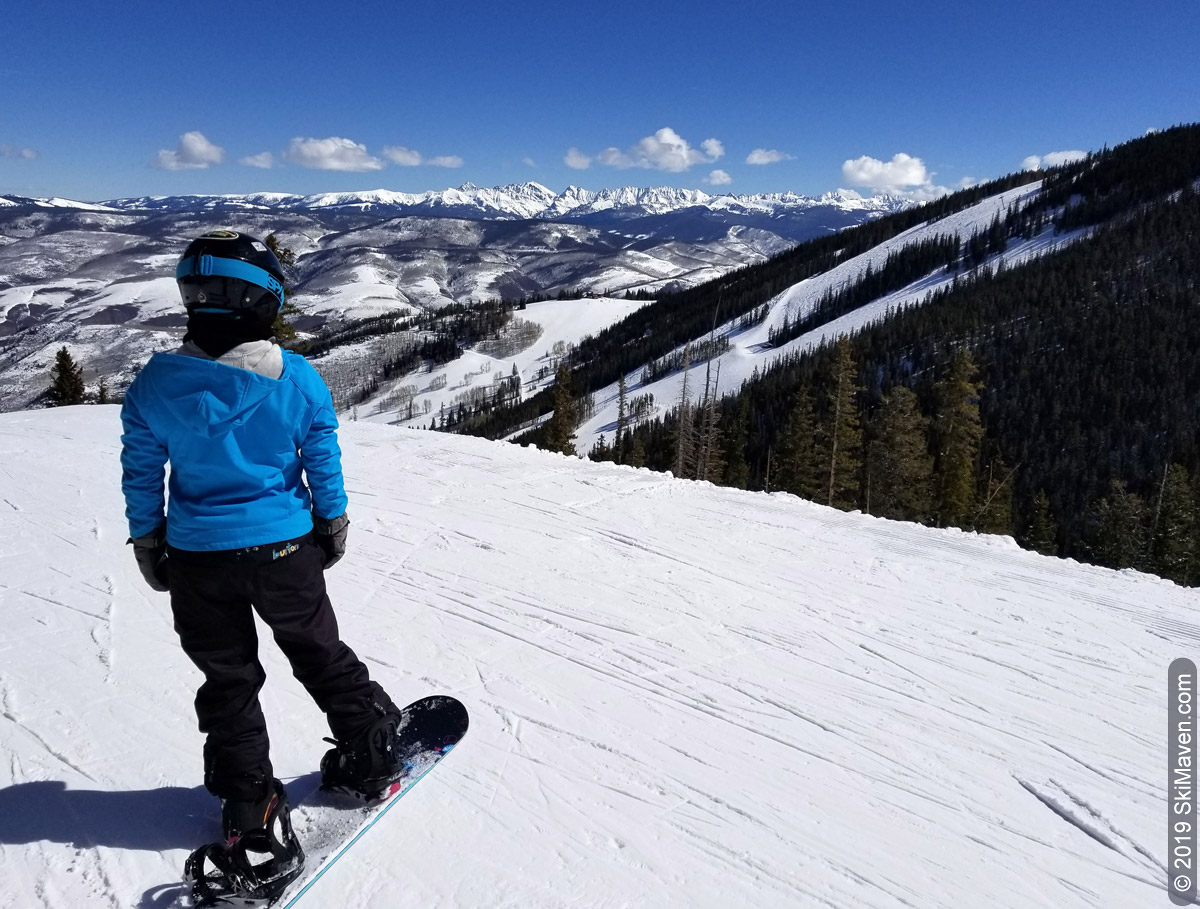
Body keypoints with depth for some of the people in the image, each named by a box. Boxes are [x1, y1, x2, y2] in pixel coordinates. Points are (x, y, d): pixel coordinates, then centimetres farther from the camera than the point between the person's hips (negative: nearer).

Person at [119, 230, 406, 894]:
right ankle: (368, 758, 31)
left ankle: (249, 808, 22)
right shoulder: (298, 378, -12)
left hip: (196, 561, 1)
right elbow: (324, 463, -4)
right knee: (321, 656, 18)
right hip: (285, 549, -1)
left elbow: (140, 473, 0)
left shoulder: (156, 382, -8)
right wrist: (333, 523, 10)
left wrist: (147, 540, 13)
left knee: (227, 680, 15)